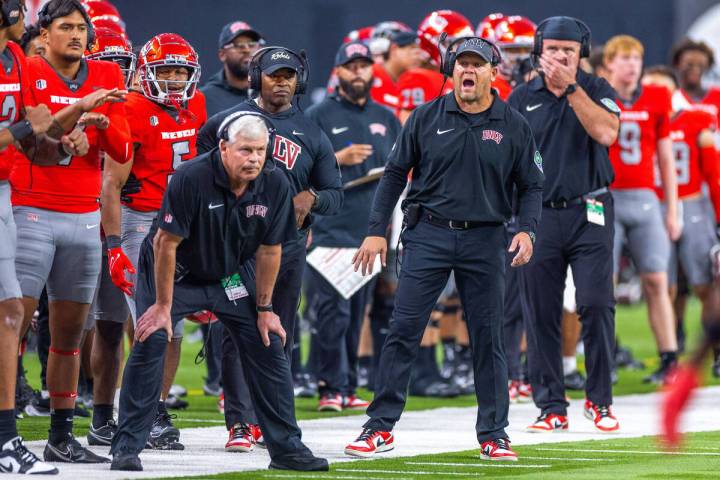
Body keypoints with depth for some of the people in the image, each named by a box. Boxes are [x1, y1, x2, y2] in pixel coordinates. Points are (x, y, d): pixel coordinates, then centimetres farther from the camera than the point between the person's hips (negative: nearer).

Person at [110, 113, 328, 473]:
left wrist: (264, 308, -1)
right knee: (150, 342, -20)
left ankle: (286, 447, 10)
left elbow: (269, 250, -4)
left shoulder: (275, 186, -15)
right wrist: (163, 305, -20)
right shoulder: (191, 178, -31)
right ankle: (127, 447, -13)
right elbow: (166, 243, -24)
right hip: (173, 273, -5)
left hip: (230, 275, 5)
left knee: (269, 345, 0)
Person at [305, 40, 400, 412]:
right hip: (331, 227, -5)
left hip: (372, 228, 5)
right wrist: (338, 159, -14)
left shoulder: (386, 119, 17)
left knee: (356, 313, 7)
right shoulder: (319, 116, 2)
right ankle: (331, 387, -10)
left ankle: (347, 387, 11)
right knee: (334, 309, -13)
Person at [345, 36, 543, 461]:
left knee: (488, 338, 3)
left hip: (485, 240, 0)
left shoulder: (513, 126, 3)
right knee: (403, 330, -4)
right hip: (428, 236, 0)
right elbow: (396, 173, 8)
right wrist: (377, 231, 2)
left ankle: (493, 434, 11)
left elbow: (532, 186, 8)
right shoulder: (427, 118, 3)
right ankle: (381, 427, 0)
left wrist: (526, 230, -9)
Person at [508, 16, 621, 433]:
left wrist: (570, 88, -16)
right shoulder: (522, 98, 9)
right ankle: (552, 407, 6)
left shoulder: (597, 90, 5)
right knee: (541, 314, 0)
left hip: (589, 214, -1)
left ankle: (600, 402, 1)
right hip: (538, 216, 2)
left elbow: (605, 133, -14)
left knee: (597, 305, -8)